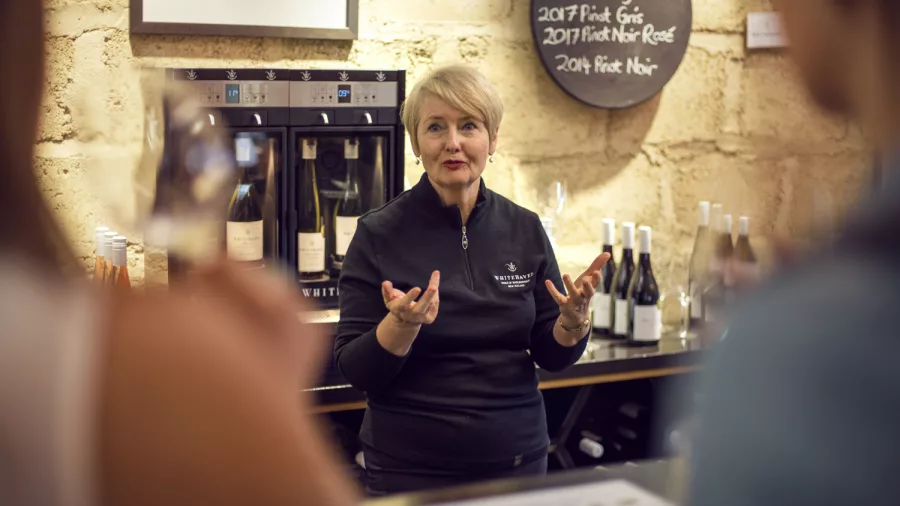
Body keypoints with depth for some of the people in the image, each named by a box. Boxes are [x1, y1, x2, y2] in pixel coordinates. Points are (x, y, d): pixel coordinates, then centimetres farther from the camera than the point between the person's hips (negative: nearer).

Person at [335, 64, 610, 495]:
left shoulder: (524, 230, -1)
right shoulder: (379, 235, -10)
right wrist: (401, 324, -27)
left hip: (515, 458, 3)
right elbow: (355, 370, -10)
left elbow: (551, 356, 3)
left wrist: (573, 318, -16)